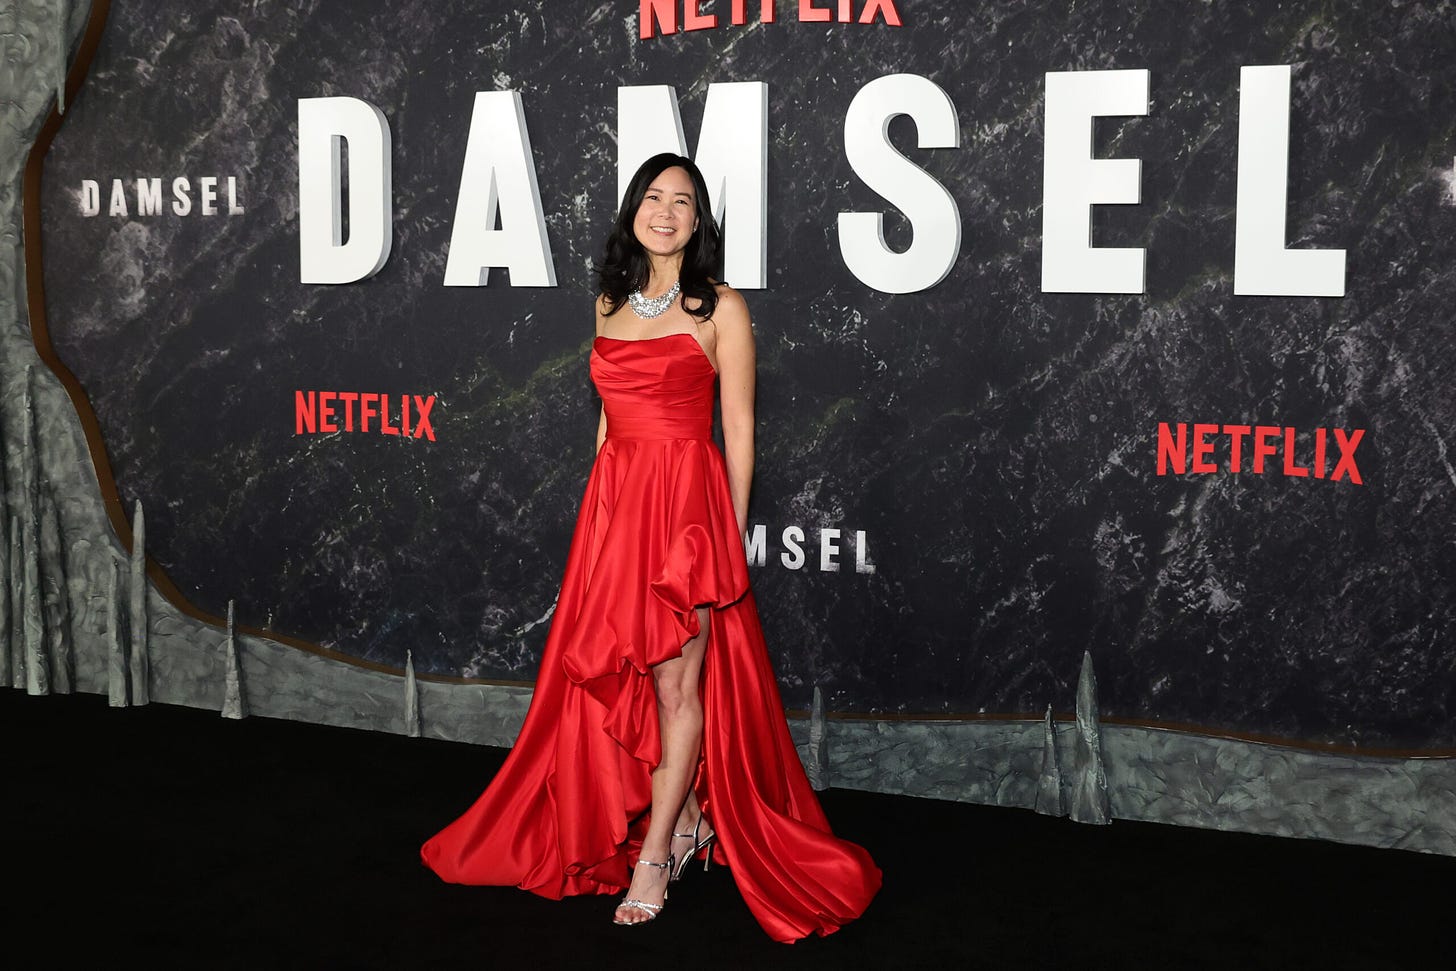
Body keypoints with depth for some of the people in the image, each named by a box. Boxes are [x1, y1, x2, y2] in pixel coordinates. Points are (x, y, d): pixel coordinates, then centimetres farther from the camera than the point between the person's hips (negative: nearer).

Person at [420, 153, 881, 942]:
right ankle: (687, 820, 25)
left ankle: (654, 857, 11)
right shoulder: (611, 303, 12)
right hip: (614, 500, 6)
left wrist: (733, 533, -5)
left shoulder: (720, 309, -3)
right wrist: (604, 508, 14)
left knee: (676, 680, 0)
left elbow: (739, 431, -3)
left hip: (689, 500, -6)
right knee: (618, 677, 8)